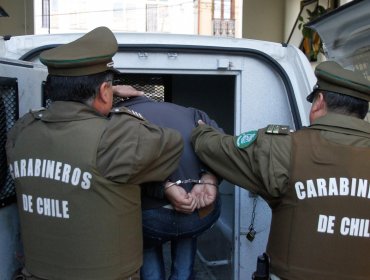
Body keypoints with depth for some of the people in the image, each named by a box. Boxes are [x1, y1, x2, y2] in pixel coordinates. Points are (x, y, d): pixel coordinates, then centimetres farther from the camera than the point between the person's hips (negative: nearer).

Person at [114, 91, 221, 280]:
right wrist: (209, 178, -5)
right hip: (204, 212, 3)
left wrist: (166, 188, -11)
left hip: (153, 218, -2)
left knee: (148, 248, 32)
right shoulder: (187, 112, 18)